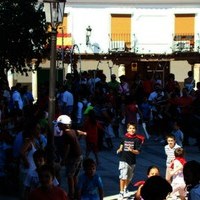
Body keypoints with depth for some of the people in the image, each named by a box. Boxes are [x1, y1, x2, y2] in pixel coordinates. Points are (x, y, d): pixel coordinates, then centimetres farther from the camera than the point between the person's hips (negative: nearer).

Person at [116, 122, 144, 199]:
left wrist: (132, 150, -30)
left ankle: (125, 189, 45)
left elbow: (138, 152, -13)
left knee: (129, 177, 18)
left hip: (132, 161, 1)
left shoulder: (137, 139, -9)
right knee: (123, 176, -13)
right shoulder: (125, 137, -1)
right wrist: (120, 149, 7)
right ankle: (121, 193, -8)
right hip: (123, 160, 0)